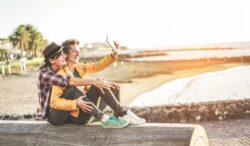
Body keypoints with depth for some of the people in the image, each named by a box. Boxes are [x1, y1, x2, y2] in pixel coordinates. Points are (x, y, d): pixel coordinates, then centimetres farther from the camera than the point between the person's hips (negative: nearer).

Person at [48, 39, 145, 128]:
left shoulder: (79, 68, 9)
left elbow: (98, 66, 10)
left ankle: (123, 113, -10)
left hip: (83, 114, 7)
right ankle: (104, 120, -33)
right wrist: (76, 103, -35)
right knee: (74, 89, -32)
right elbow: (54, 102, -23)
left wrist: (113, 55, -6)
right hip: (74, 116, -7)